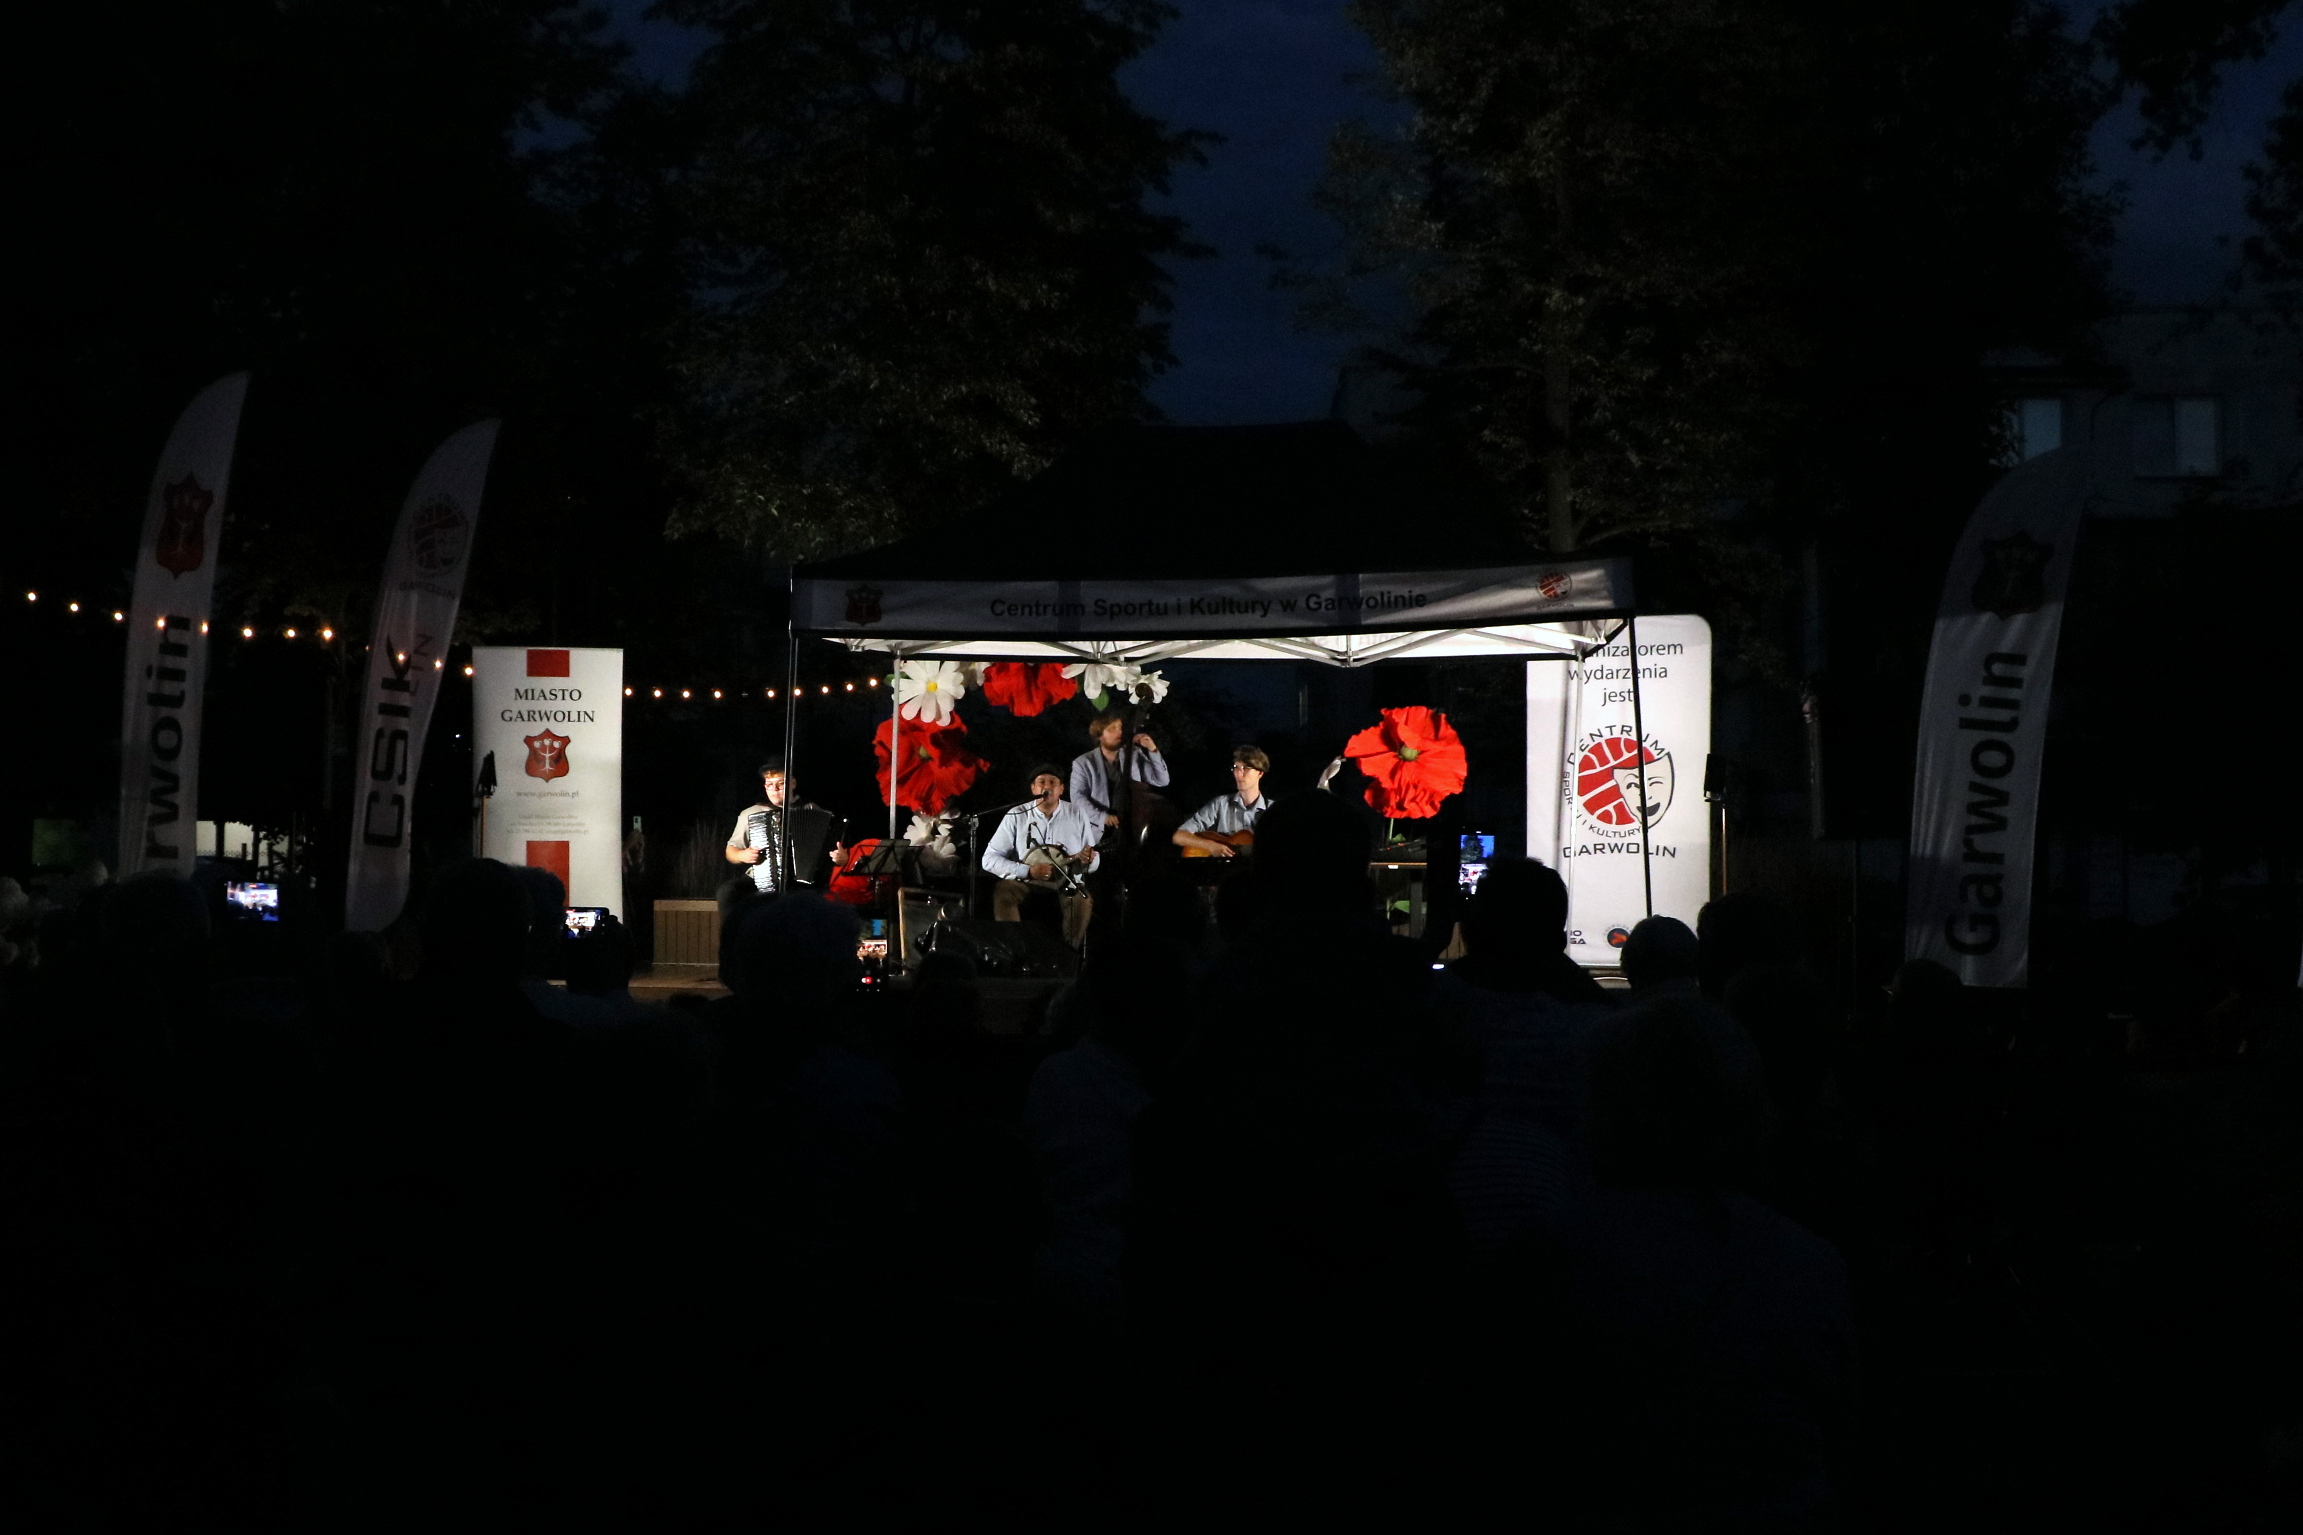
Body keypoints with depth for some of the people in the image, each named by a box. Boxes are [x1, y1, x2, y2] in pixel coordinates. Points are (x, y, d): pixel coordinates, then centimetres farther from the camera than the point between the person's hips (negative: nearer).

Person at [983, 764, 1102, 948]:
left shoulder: (1076, 814, 4)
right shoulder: (1017, 815, -1)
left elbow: (1093, 863, 8)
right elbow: (989, 859, -5)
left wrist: (1087, 860, -18)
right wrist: (1028, 871, -17)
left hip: (1066, 883, 0)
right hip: (1025, 882, 0)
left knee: (1082, 900, -31)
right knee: (1003, 894, -31)